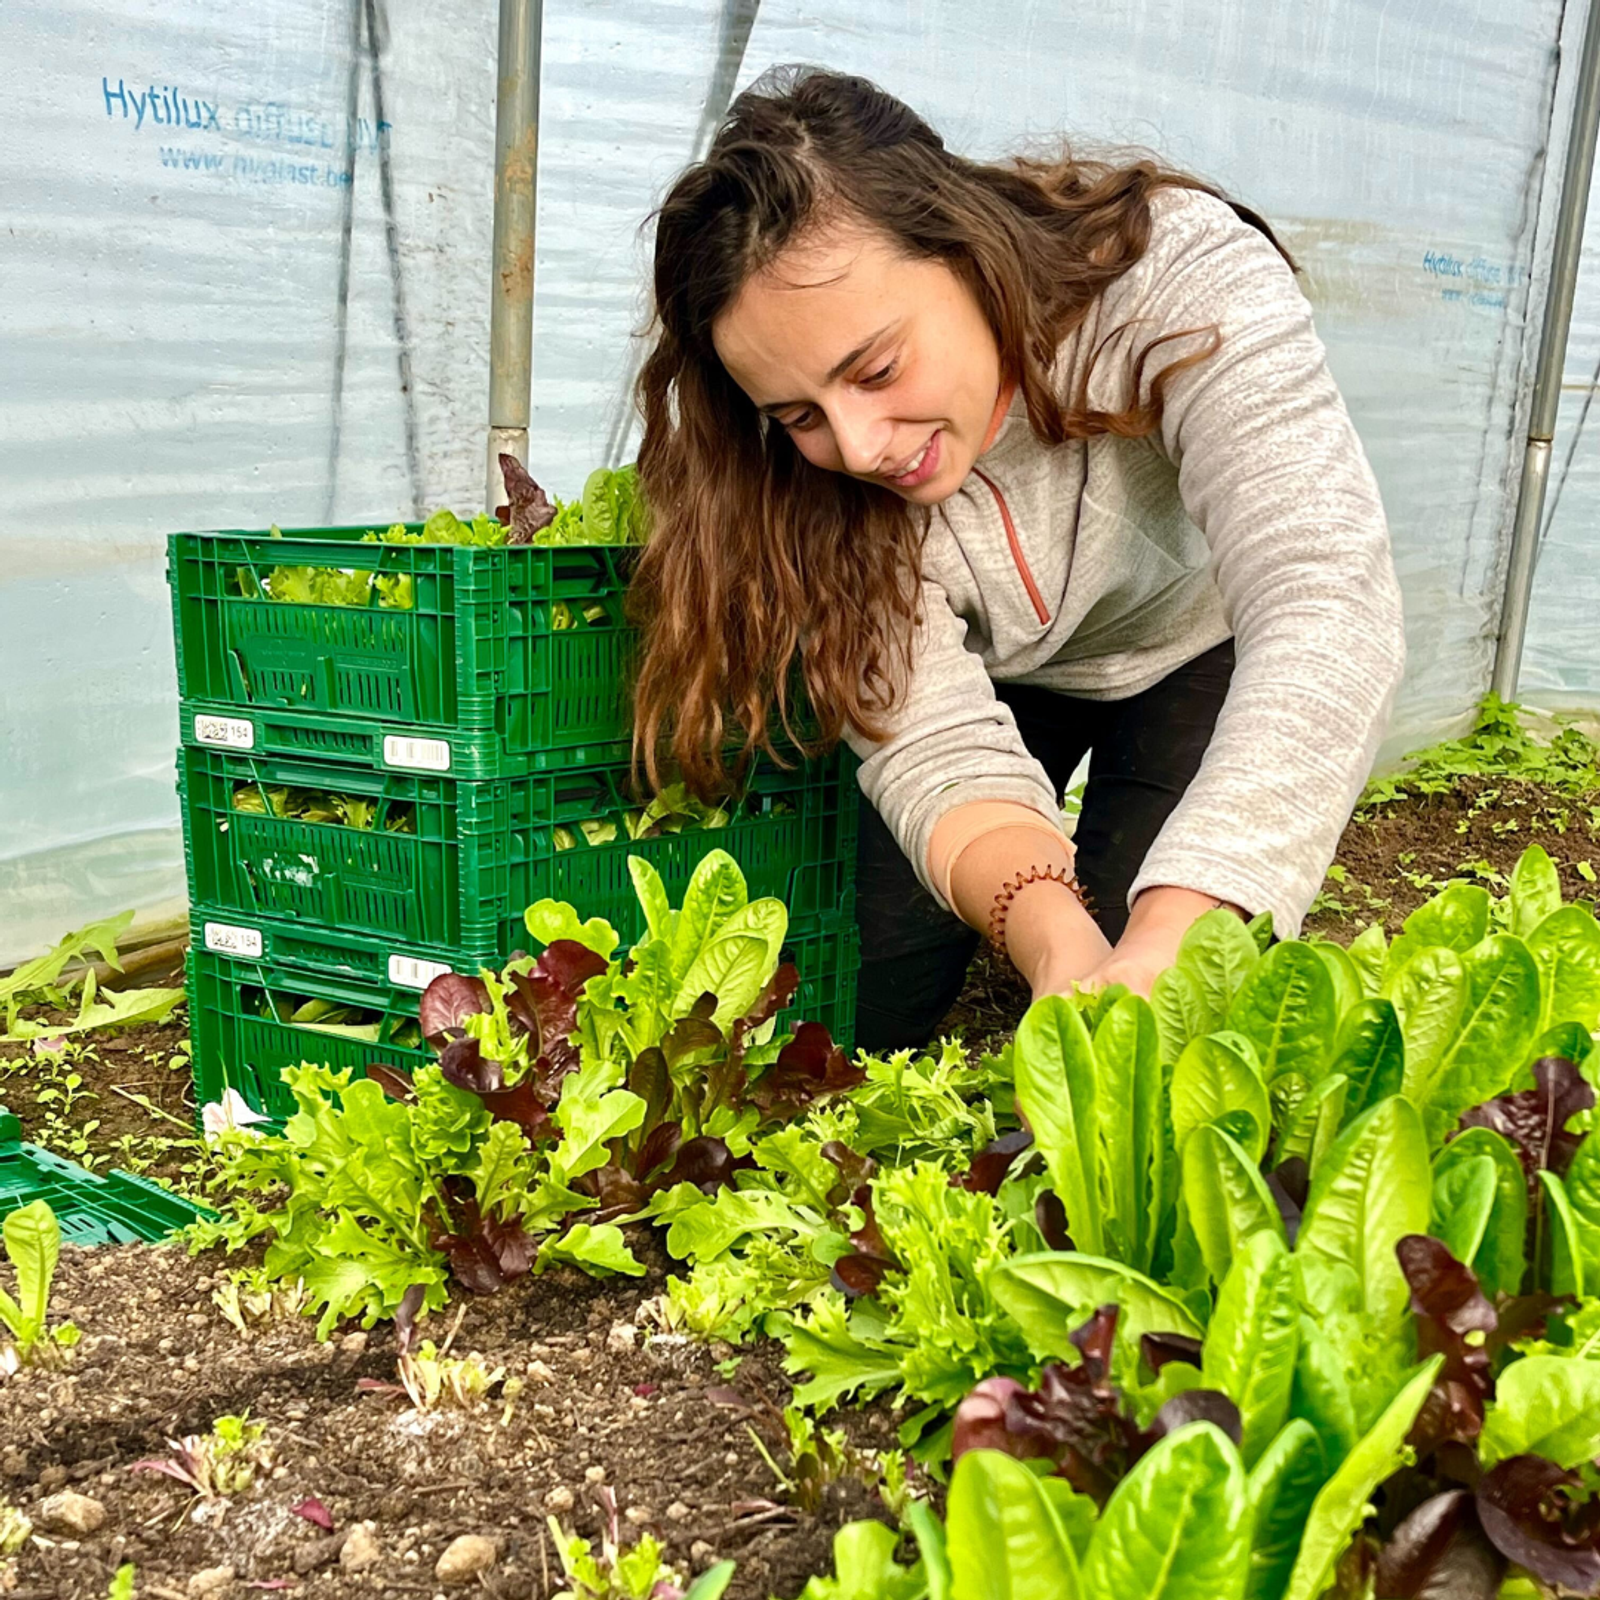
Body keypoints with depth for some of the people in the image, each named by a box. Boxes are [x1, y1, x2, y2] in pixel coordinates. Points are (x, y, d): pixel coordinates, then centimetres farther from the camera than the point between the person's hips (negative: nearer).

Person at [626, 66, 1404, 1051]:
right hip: (987, 672, 2)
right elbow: (937, 746, -34)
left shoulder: (1180, 274, -37)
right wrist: (1050, 940, -58)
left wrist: (1167, 950, -61)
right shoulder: (811, 478, -29)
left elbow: (1325, 599, -47)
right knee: (846, 1010, -6)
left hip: (1200, 647, -1)